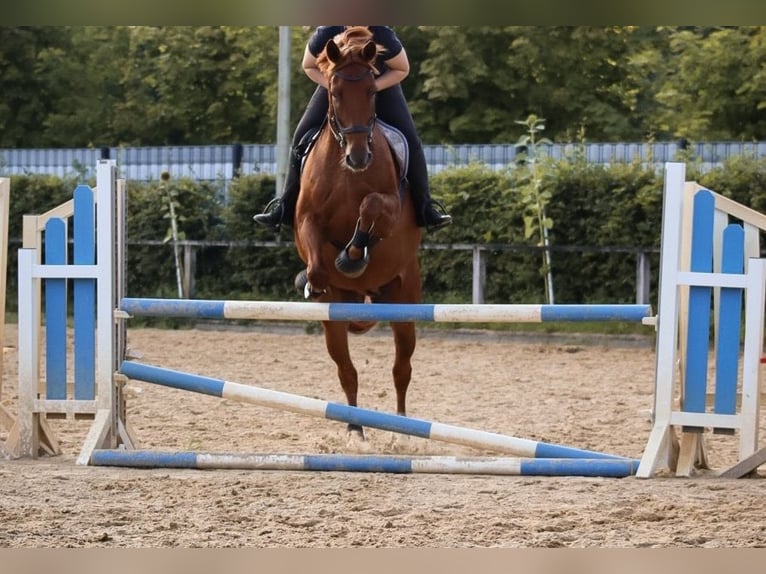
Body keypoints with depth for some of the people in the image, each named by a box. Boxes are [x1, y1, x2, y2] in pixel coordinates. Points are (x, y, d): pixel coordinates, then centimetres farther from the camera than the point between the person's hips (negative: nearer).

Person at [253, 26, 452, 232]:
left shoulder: (384, 37, -34)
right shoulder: (324, 35, -31)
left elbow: (402, 69, -17)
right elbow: (309, 66, -11)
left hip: (381, 86, -1)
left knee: (410, 141, -17)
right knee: (301, 137, -9)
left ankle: (425, 208, -9)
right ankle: (286, 207, 1)